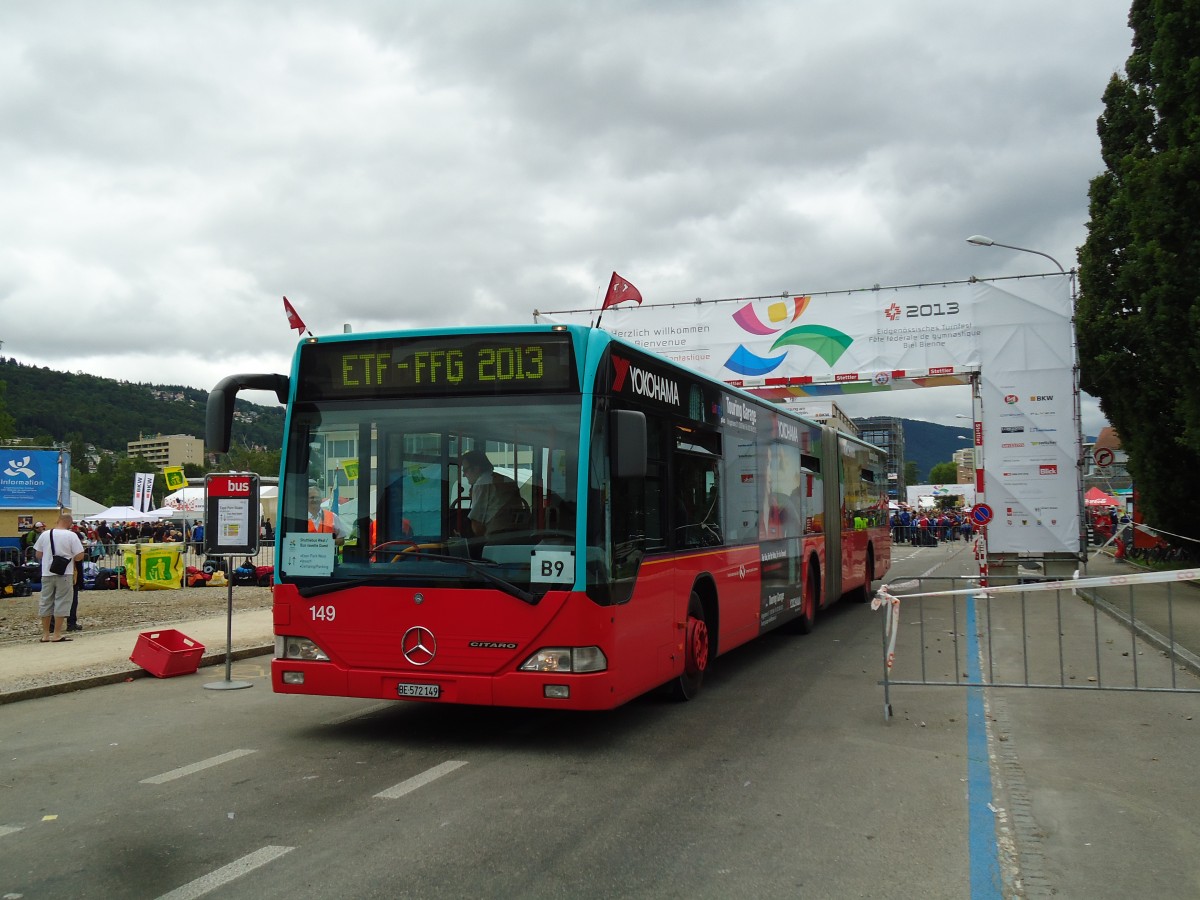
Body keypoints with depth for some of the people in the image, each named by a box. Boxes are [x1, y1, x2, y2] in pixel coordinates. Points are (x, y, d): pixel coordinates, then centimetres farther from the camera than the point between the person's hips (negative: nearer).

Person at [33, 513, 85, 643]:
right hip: (64, 574, -4)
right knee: (62, 602, 2)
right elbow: (79, 556, -10)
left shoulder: (45, 534, 3)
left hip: (47, 573, 4)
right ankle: (57, 635, 0)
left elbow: (38, 555, 9)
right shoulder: (71, 535, -8)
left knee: (45, 602, 11)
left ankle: (45, 634, 17)